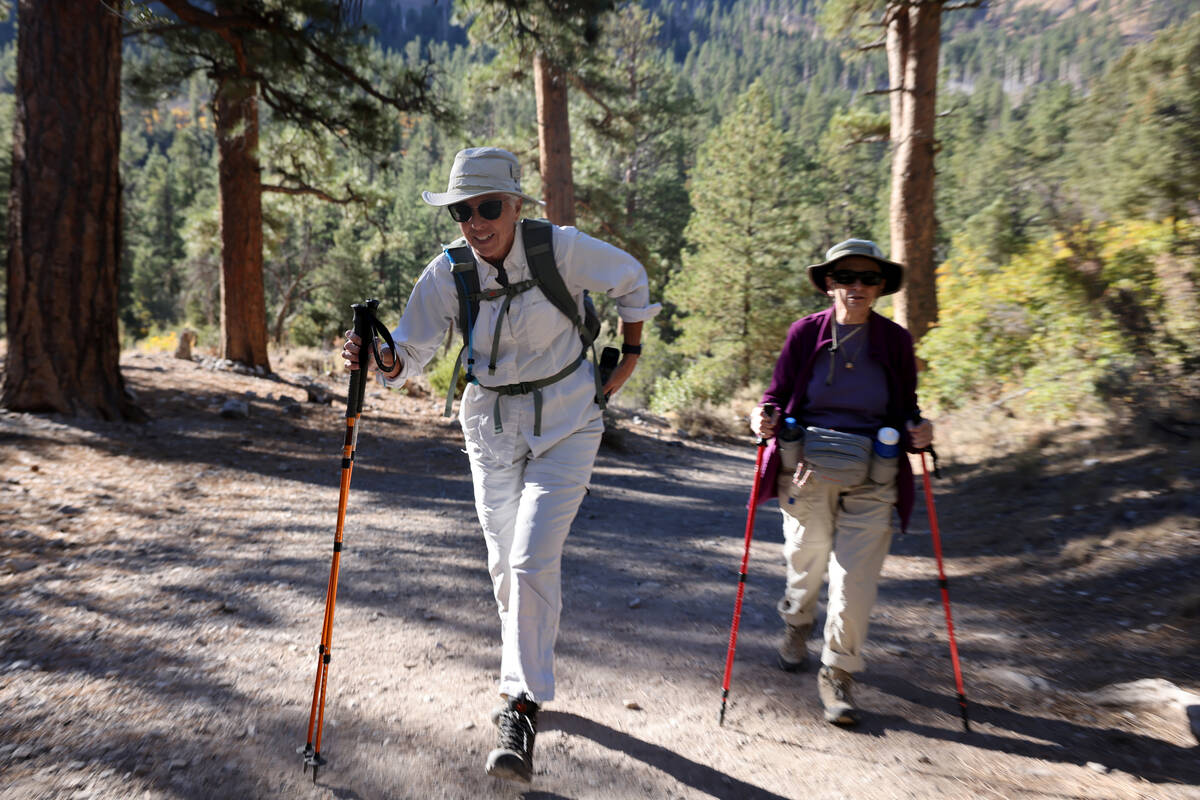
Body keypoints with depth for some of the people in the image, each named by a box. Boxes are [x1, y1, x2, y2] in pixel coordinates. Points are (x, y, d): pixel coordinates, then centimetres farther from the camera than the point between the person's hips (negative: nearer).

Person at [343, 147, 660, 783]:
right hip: (491, 425, 3)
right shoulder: (446, 274, -10)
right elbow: (413, 351, -12)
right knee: (504, 564, 10)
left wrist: (630, 351, 7)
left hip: (564, 423, -3)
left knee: (532, 560, -14)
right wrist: (383, 359, -34)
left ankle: (522, 707, 0)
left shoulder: (562, 250, -16)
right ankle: (527, 679, 35)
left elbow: (630, 278, 1)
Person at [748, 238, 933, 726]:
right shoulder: (805, 333, 3)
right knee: (808, 562, 11)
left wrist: (916, 431, -7)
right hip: (807, 469, 0)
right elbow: (778, 394, 9)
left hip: (871, 478, 0)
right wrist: (767, 417, -12)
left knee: (855, 580, -5)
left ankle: (837, 673, 17)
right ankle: (796, 624, 46)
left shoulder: (895, 341, 6)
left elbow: (905, 407, 14)